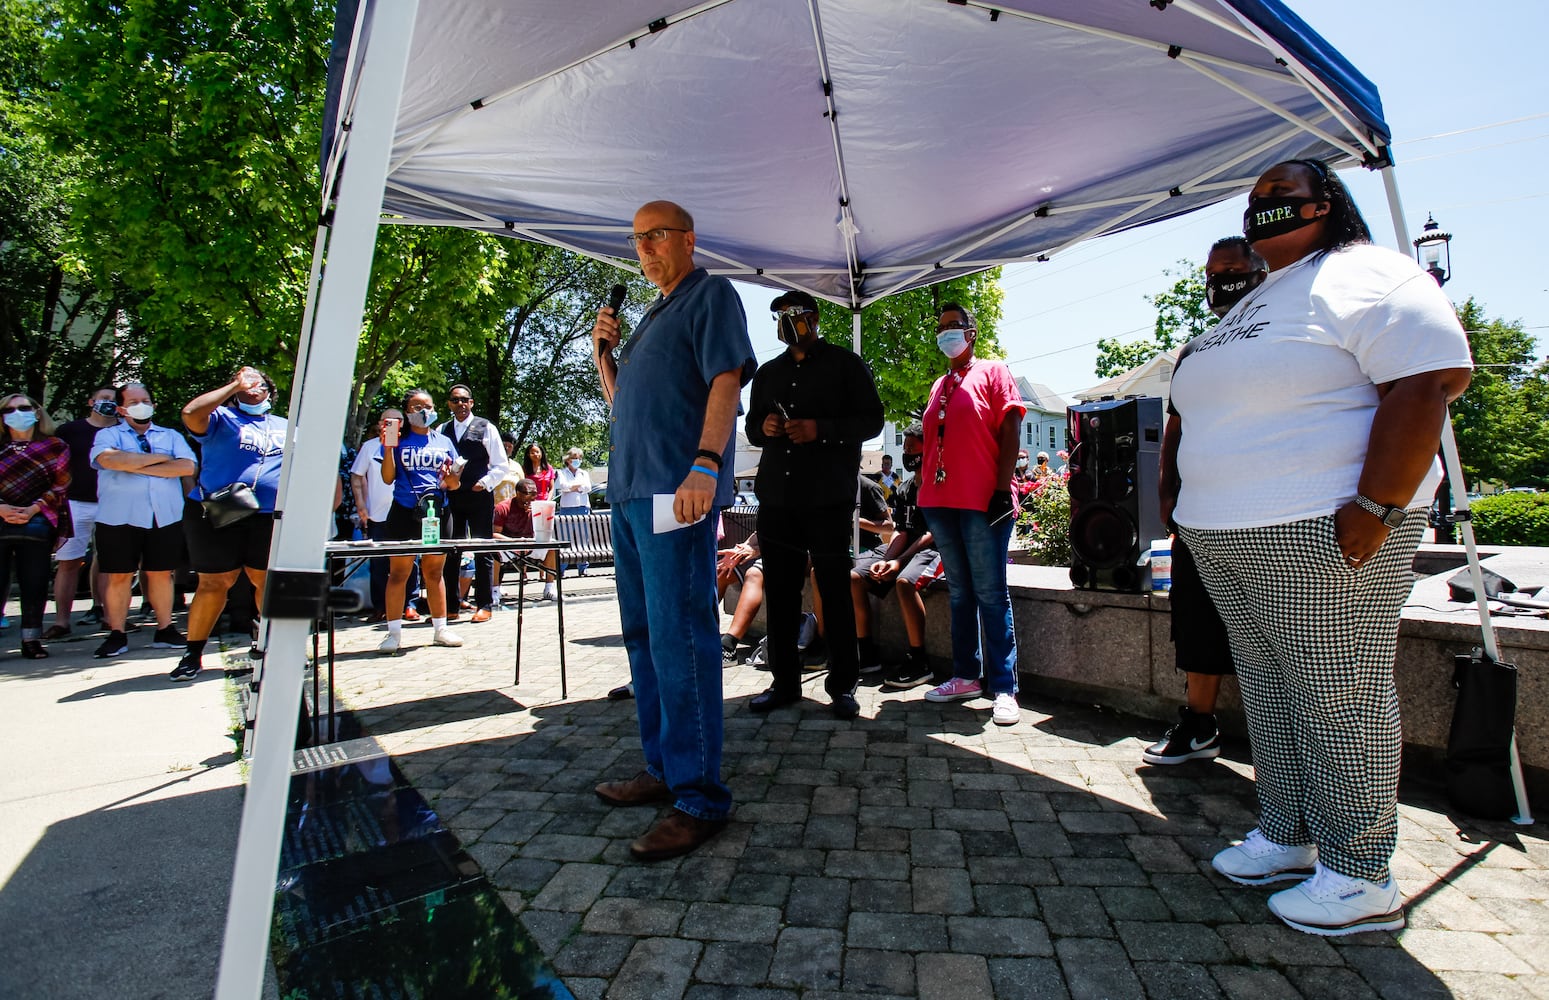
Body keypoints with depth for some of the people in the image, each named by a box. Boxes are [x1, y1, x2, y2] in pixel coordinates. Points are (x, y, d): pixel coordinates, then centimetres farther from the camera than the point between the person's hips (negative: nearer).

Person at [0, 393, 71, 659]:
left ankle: (31, 639, 8)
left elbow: (60, 486, 4)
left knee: (34, 584, 0)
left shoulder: (54, 447, 9)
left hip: (37, 524, -1)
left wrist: (33, 509, -9)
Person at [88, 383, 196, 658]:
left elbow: (188, 466, -4)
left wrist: (136, 466, -8)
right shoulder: (108, 435, 10)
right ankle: (116, 635, 11)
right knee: (118, 575, 1)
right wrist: (159, 458, -6)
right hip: (119, 517, -1)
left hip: (165, 516, 1)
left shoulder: (171, 436, 15)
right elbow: (109, 460, -14)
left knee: (161, 573, 6)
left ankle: (165, 631, 12)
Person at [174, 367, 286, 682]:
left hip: (269, 517, 4)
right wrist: (235, 384, -8)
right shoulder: (221, 418, 4)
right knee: (214, 583, -1)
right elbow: (191, 413, -17)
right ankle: (193, 654, 12)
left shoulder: (285, 427, 18)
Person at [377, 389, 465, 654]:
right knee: (398, 573, -2)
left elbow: (455, 484, 14)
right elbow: (388, 478, 0)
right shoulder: (398, 439, 6)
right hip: (405, 513, -2)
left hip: (437, 513, 3)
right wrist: (388, 448, -11)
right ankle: (394, 633, 5)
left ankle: (440, 629, 17)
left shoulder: (444, 441, 14)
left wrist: (450, 478, -9)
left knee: (434, 573, 10)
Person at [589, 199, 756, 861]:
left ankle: (699, 797, -5)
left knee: (679, 638, -12)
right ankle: (664, 769, 23)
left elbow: (726, 382, -14)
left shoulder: (711, 296, 2)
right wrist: (603, 351, 12)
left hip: (677, 491, -10)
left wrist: (704, 466, -27)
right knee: (644, 634, 12)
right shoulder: (653, 316, 27)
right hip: (629, 490, 10)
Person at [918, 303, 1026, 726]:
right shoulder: (939, 386, 21)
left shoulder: (992, 372, 3)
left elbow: (1009, 434, -6)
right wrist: (925, 487, 12)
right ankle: (965, 676, 19)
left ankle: (1004, 688, 0)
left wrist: (1002, 489, -15)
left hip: (982, 501, -6)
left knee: (991, 595, -5)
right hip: (941, 501, 7)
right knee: (960, 593, 11)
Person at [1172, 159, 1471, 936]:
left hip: (1322, 532, -8)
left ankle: (1360, 879, 13)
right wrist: (1194, 509, 16)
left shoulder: (1368, 277, -4)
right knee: (1267, 690, 14)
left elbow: (1430, 382, -16)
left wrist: (1377, 508, -23)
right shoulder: (1246, 309, 21)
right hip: (1226, 537, 9)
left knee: (1339, 699, -1)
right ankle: (1286, 839, 28)